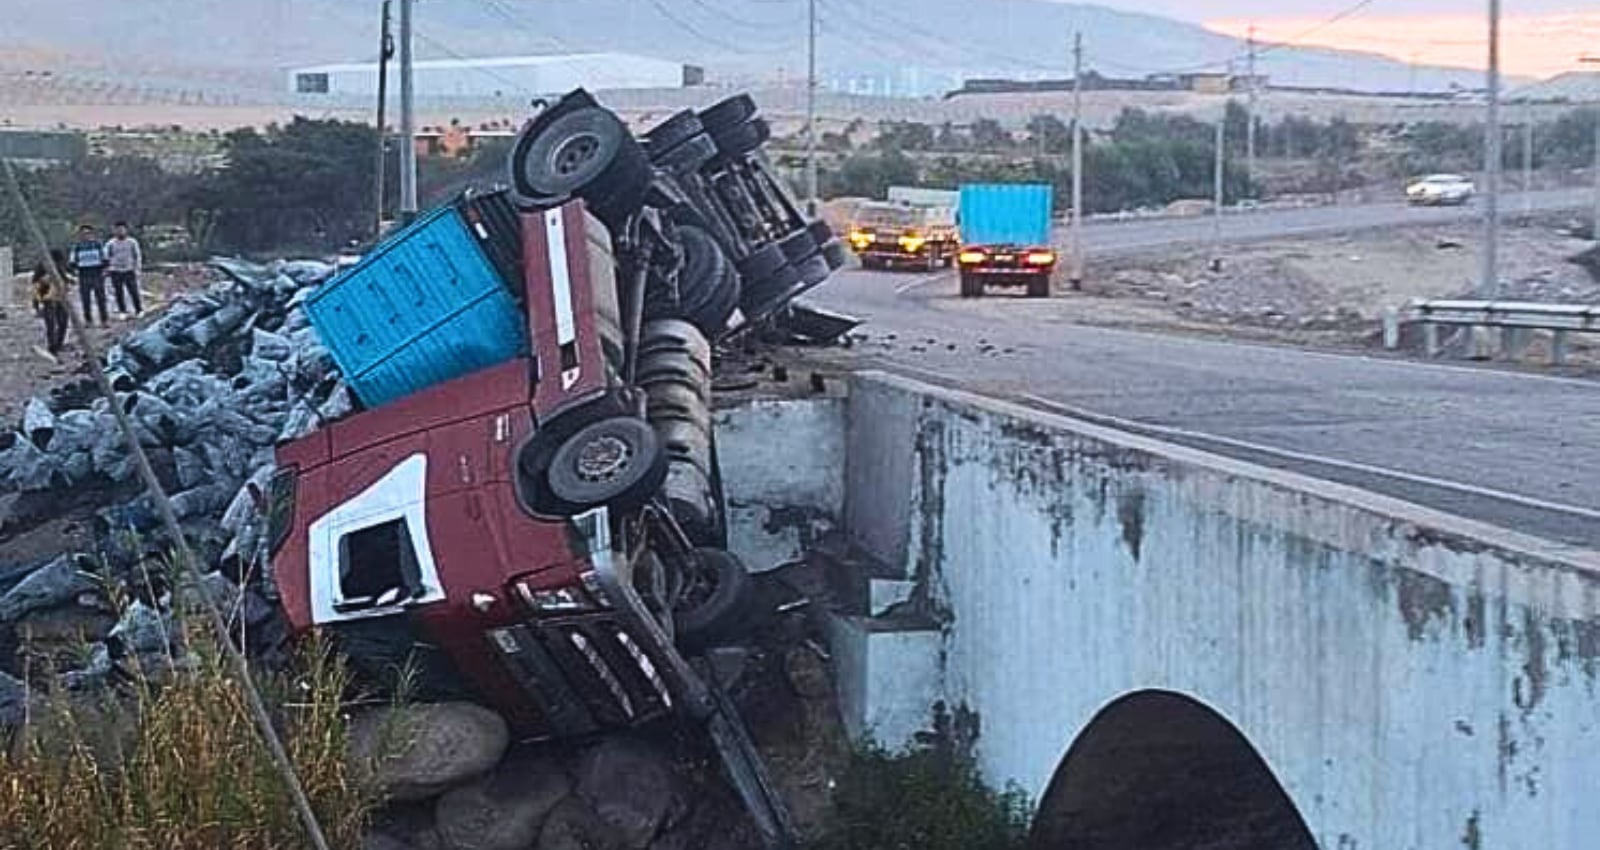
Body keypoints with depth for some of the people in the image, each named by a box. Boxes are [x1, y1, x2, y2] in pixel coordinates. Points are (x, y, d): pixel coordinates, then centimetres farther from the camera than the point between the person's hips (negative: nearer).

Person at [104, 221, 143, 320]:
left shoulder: (132, 242, 1)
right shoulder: (110, 244, 2)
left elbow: (138, 256, 6)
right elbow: (106, 258, 8)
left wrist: (138, 269, 1)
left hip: (129, 270, -1)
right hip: (116, 271, 1)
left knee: (133, 291, -5)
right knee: (119, 293, 2)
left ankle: (139, 310, 5)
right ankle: (122, 311, 11)